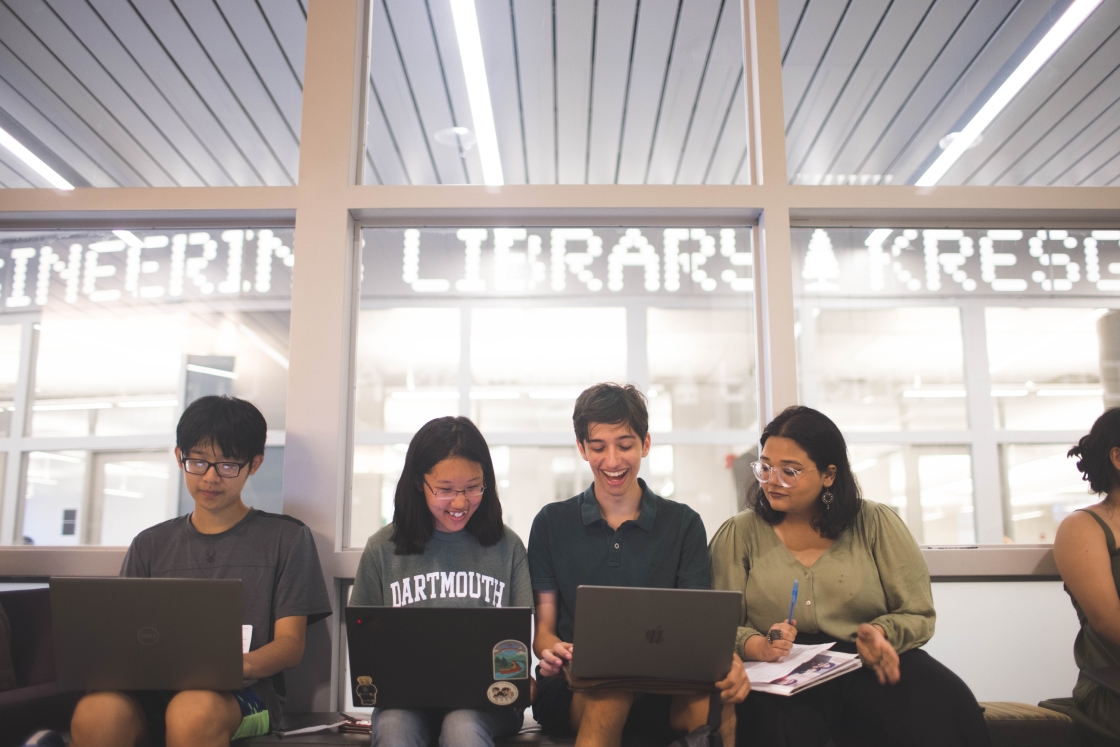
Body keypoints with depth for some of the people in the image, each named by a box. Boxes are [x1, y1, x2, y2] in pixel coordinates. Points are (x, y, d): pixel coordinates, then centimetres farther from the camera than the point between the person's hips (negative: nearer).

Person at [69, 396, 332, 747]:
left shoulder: (286, 537, 10)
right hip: (155, 689, 3)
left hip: (241, 692, -2)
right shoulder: (150, 544, 21)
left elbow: (290, 643, 3)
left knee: (193, 712, -39)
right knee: (96, 714, -33)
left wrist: (242, 663, -20)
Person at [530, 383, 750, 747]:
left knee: (713, 699, -34)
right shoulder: (551, 523, 8)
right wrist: (551, 651, -19)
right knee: (609, 688, -39)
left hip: (662, 686, 2)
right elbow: (543, 628, 7)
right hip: (573, 688, -1)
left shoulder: (683, 524, 9)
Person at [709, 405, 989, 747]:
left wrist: (880, 633, -15)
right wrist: (758, 646, -20)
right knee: (769, 719, -38)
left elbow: (917, 615, 7)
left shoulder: (877, 524, 8)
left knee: (947, 710, -29)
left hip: (868, 667, 2)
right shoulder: (737, 535, 7)